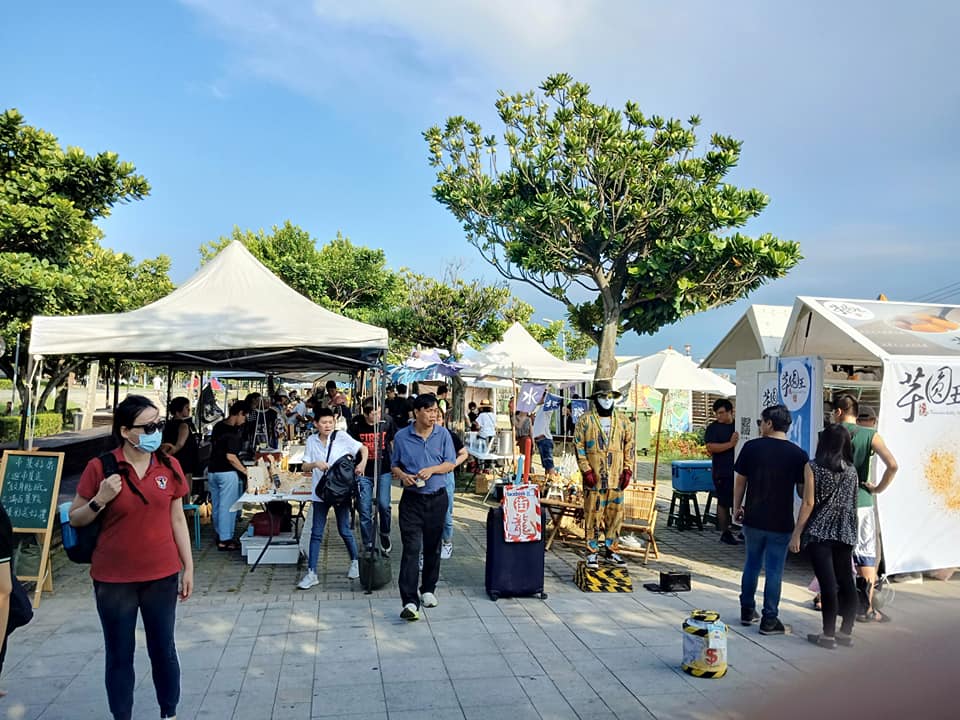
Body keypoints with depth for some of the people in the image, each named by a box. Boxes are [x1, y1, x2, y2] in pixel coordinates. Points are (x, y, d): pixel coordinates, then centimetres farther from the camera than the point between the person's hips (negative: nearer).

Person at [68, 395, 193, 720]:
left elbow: (177, 519, 4)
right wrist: (100, 500, -20)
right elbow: (75, 519, 0)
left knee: (164, 649, 12)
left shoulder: (169, 466, -3)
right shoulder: (100, 468, -10)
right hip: (113, 579, -2)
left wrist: (188, 567, 4)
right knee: (119, 654, 12)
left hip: (162, 575, 2)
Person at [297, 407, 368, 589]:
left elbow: (363, 449, -1)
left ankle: (355, 562, 30)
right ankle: (311, 573, 7)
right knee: (316, 532, 2)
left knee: (344, 530, 8)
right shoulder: (311, 441, 2)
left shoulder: (341, 437, -6)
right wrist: (315, 464, -18)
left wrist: (362, 463, -19)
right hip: (320, 492, 2)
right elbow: (305, 467, 3)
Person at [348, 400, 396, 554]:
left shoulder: (387, 421, -7)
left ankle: (385, 534, 22)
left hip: (384, 471, 0)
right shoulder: (356, 424, -10)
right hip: (364, 472, 0)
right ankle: (368, 546, 17)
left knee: (384, 505, -7)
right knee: (365, 509, 3)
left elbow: (394, 443, 7)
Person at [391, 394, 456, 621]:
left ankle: (428, 589, 32)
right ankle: (410, 601, -10)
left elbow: (450, 464, 2)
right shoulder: (401, 437, -1)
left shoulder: (443, 434, 1)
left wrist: (432, 469, -16)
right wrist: (402, 475, -14)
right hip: (411, 500, -2)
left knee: (433, 547, 13)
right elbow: (394, 465, 7)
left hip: (437, 498, 2)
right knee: (411, 548, -10)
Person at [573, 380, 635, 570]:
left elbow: (629, 447, 14)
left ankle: (612, 551, 22)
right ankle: (592, 553, 9)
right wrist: (586, 470, -11)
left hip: (617, 479, 4)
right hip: (594, 479, -4)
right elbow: (578, 446, -4)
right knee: (593, 515, -1)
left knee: (615, 515, 9)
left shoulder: (622, 422, 12)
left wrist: (628, 470, 5)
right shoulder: (585, 420, -1)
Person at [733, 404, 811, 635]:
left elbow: (740, 481, 1)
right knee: (774, 570, 6)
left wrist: (737, 508, 13)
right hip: (781, 522, -1)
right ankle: (769, 620, 12)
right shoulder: (799, 454, -7)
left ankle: (747, 611, 27)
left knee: (752, 564, 17)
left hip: (753, 519, 2)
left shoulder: (751, 447, -5)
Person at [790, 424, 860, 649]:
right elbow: (853, 503, 8)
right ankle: (846, 632, 21)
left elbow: (808, 503, -11)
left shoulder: (814, 467, -9)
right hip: (845, 533, 5)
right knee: (846, 582, 12)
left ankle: (828, 635, 4)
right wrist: (850, 532, 20)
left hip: (819, 533, -5)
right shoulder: (851, 470, 5)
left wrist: (796, 534, -7)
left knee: (828, 583, -3)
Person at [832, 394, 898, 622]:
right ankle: (867, 608, 8)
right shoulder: (870, 435, -3)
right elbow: (893, 465, -15)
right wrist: (878, 488, -2)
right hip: (861, 502, -1)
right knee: (866, 556, 7)